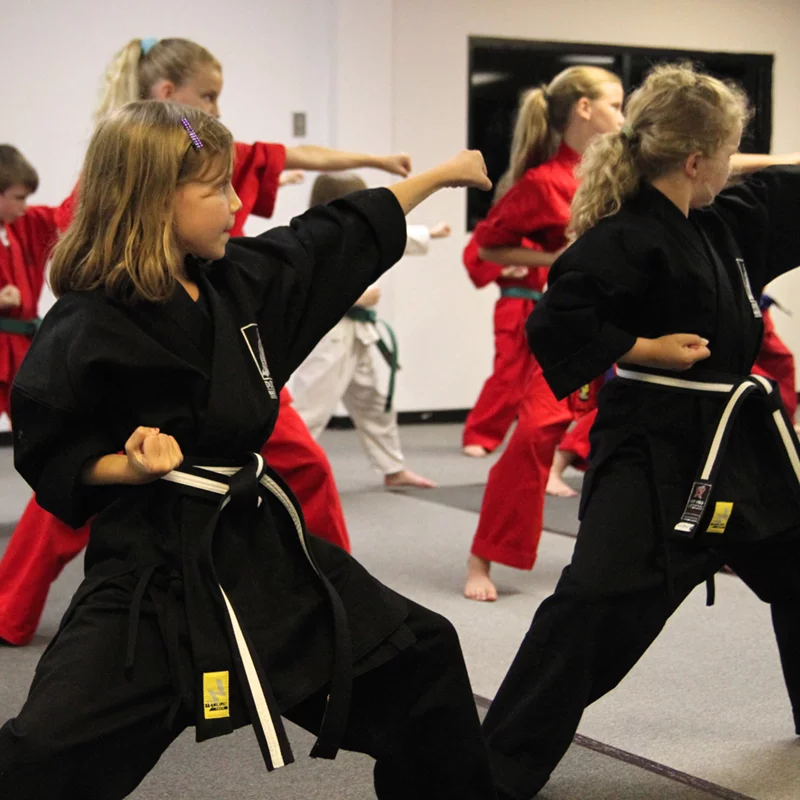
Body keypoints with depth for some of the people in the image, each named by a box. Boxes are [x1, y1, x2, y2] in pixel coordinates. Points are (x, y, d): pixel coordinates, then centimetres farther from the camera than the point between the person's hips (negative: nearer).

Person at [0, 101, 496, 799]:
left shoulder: (240, 279, 4)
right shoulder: (85, 332, -16)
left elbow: (345, 237, 17)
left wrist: (441, 173, 23)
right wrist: (132, 468, -24)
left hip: (260, 539, 8)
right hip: (152, 568, -7)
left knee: (419, 655, 16)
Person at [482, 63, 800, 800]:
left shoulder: (730, 224, 8)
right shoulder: (627, 240, -17)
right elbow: (555, 324, -24)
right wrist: (645, 349, -20)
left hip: (740, 436, 9)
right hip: (656, 447, -9)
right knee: (603, 600, -15)